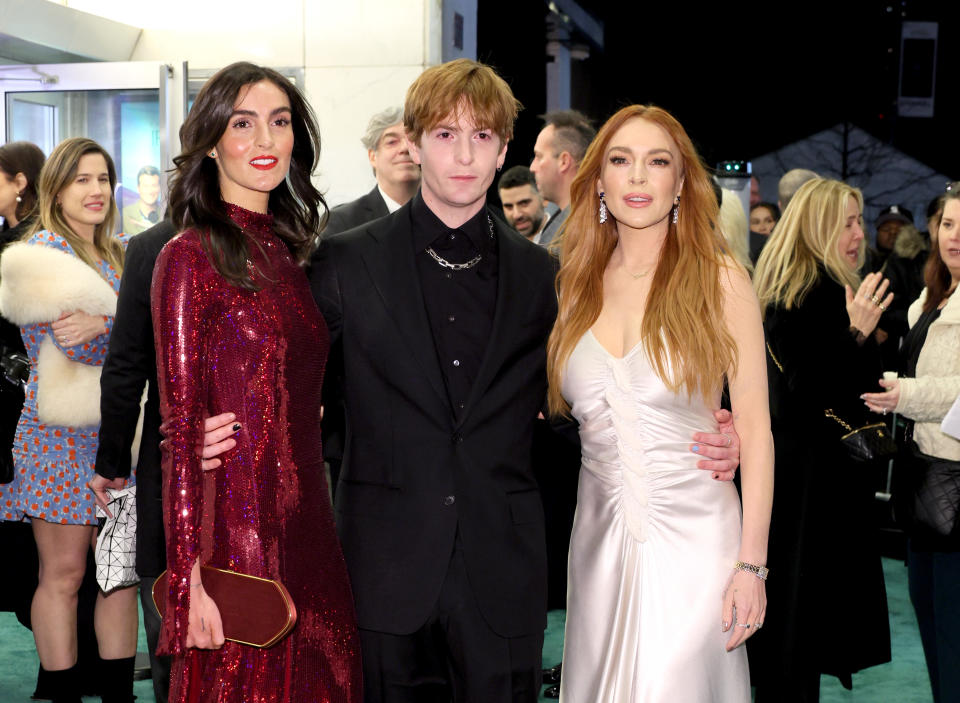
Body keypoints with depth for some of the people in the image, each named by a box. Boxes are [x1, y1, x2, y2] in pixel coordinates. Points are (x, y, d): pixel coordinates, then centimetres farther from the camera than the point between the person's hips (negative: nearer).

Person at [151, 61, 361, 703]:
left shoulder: (289, 253, 11)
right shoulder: (190, 257, -8)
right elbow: (180, 427, -12)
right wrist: (189, 577, -16)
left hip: (307, 524, 6)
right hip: (234, 528, -6)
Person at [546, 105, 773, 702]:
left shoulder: (719, 279, -4)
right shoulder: (578, 283, 7)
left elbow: (755, 427, -7)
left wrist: (751, 563, -10)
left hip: (695, 535, -3)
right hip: (600, 535, 4)